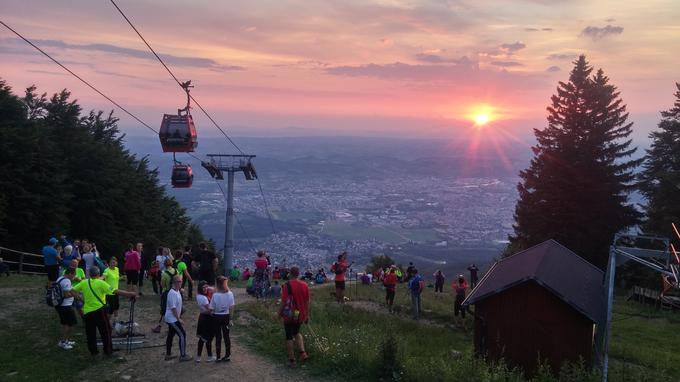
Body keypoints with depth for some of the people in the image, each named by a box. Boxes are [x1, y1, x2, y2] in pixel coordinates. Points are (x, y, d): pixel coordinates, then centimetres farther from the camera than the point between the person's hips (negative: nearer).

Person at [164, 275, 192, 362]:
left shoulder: (177, 291, 8)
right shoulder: (172, 293, -23)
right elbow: (173, 308, -24)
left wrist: (179, 317, 20)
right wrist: (179, 319, -21)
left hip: (171, 318, 10)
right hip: (173, 319, -10)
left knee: (171, 335, 15)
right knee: (182, 335, -6)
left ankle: (168, 355, 24)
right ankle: (183, 356, 0)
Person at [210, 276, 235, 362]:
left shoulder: (215, 295, -19)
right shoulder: (230, 294, -11)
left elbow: (211, 308, -14)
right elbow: (231, 307, -4)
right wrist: (230, 316, 6)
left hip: (216, 317, -2)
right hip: (226, 316, 2)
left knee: (218, 337, 9)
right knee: (226, 335, 15)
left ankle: (218, 357, 14)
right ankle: (227, 356, 21)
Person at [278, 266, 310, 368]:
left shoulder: (287, 285, -15)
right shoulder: (305, 285, -2)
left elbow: (283, 301, -15)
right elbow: (307, 302, 3)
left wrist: (279, 313, -1)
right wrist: (307, 315, 12)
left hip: (289, 315, -4)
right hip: (301, 315, 4)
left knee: (289, 337, 8)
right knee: (296, 332, 26)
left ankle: (292, 360, 12)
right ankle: (303, 353, 11)